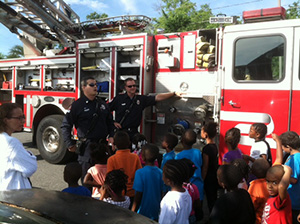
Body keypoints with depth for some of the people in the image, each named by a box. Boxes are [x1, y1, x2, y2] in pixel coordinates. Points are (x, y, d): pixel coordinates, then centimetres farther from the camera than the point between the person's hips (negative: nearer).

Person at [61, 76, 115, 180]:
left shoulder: (101, 103, 12)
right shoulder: (77, 105, -5)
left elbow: (110, 121, 21)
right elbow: (65, 125, -4)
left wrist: (111, 136, 8)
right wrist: (70, 144, -6)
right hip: (87, 145, -5)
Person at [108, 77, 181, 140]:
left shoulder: (141, 99, 5)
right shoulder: (119, 98, 0)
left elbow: (157, 97, -1)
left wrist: (174, 93, -7)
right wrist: (113, 122, -4)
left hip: (133, 132, 2)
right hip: (120, 131, -2)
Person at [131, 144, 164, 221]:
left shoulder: (140, 173, -19)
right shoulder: (160, 172, -4)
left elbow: (138, 195, -16)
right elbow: (161, 194, 5)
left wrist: (132, 213, -4)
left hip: (143, 212, -5)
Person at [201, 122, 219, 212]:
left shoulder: (207, 148, -22)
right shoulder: (215, 146, 5)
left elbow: (205, 167, -19)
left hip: (209, 179, -9)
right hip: (215, 177, 9)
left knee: (210, 200, 1)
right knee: (214, 199, 19)